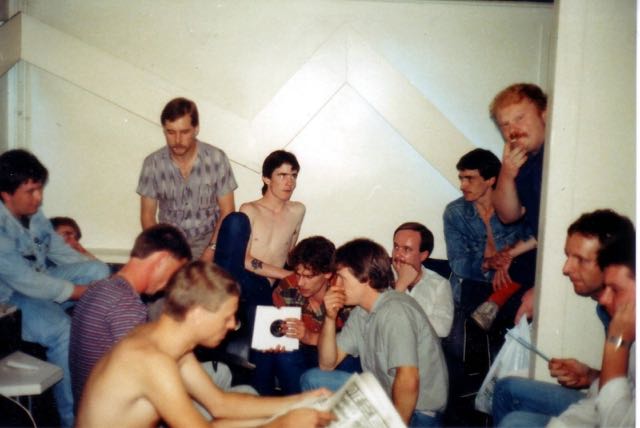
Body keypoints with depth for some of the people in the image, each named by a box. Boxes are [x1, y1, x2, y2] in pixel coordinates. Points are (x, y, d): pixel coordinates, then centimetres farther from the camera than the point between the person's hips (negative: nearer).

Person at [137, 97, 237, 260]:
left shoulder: (216, 158, -8)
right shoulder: (153, 163, -4)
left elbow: (227, 211, -4)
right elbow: (148, 215, 2)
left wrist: (212, 249, -16)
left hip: (207, 242, -1)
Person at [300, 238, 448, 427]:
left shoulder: (395, 311, -24)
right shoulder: (361, 311, 4)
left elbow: (408, 381, -32)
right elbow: (327, 365, 6)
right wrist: (330, 318, -7)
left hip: (417, 412, -8)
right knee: (312, 379, 6)